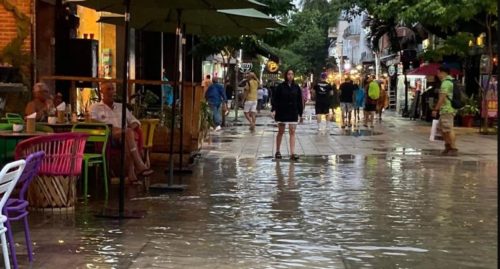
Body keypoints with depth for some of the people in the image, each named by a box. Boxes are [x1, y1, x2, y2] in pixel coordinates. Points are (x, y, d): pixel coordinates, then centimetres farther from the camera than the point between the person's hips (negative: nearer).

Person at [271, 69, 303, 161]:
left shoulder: (296, 87, 5)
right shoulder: (280, 87, -3)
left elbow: (299, 101, 8)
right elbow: (274, 98, -4)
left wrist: (301, 114, 8)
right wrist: (273, 109, -17)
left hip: (293, 113, 2)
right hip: (282, 112, -2)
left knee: (292, 132, -4)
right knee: (281, 132, 8)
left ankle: (292, 153, -7)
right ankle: (277, 152, 20)